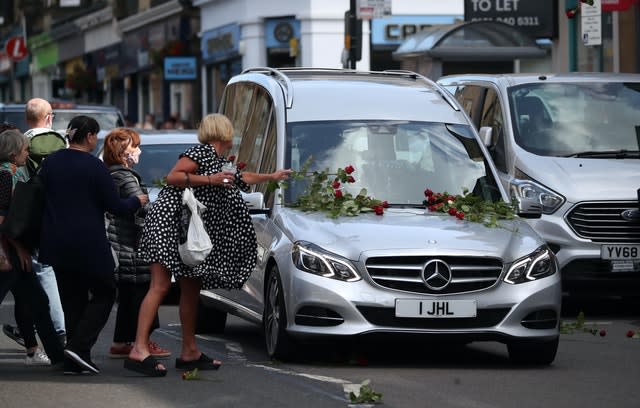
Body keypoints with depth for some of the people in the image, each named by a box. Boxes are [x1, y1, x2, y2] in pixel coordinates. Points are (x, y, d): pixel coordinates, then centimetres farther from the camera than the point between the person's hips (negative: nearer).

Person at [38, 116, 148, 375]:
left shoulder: (50, 163, 5)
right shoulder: (94, 166, -11)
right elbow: (115, 207, -7)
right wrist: (137, 201, 11)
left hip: (56, 244, 6)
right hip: (88, 244, -6)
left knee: (71, 298, 12)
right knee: (104, 293, 9)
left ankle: (75, 362, 8)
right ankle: (79, 346, -8)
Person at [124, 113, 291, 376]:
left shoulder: (219, 163, 24)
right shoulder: (201, 153, -6)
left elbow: (241, 178, 44)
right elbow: (172, 177, -17)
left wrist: (271, 177, 55)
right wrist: (209, 180, -19)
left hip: (189, 232, 10)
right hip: (168, 222, -10)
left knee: (192, 288, 9)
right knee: (160, 286, -17)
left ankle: (190, 352, 14)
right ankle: (139, 350, -24)